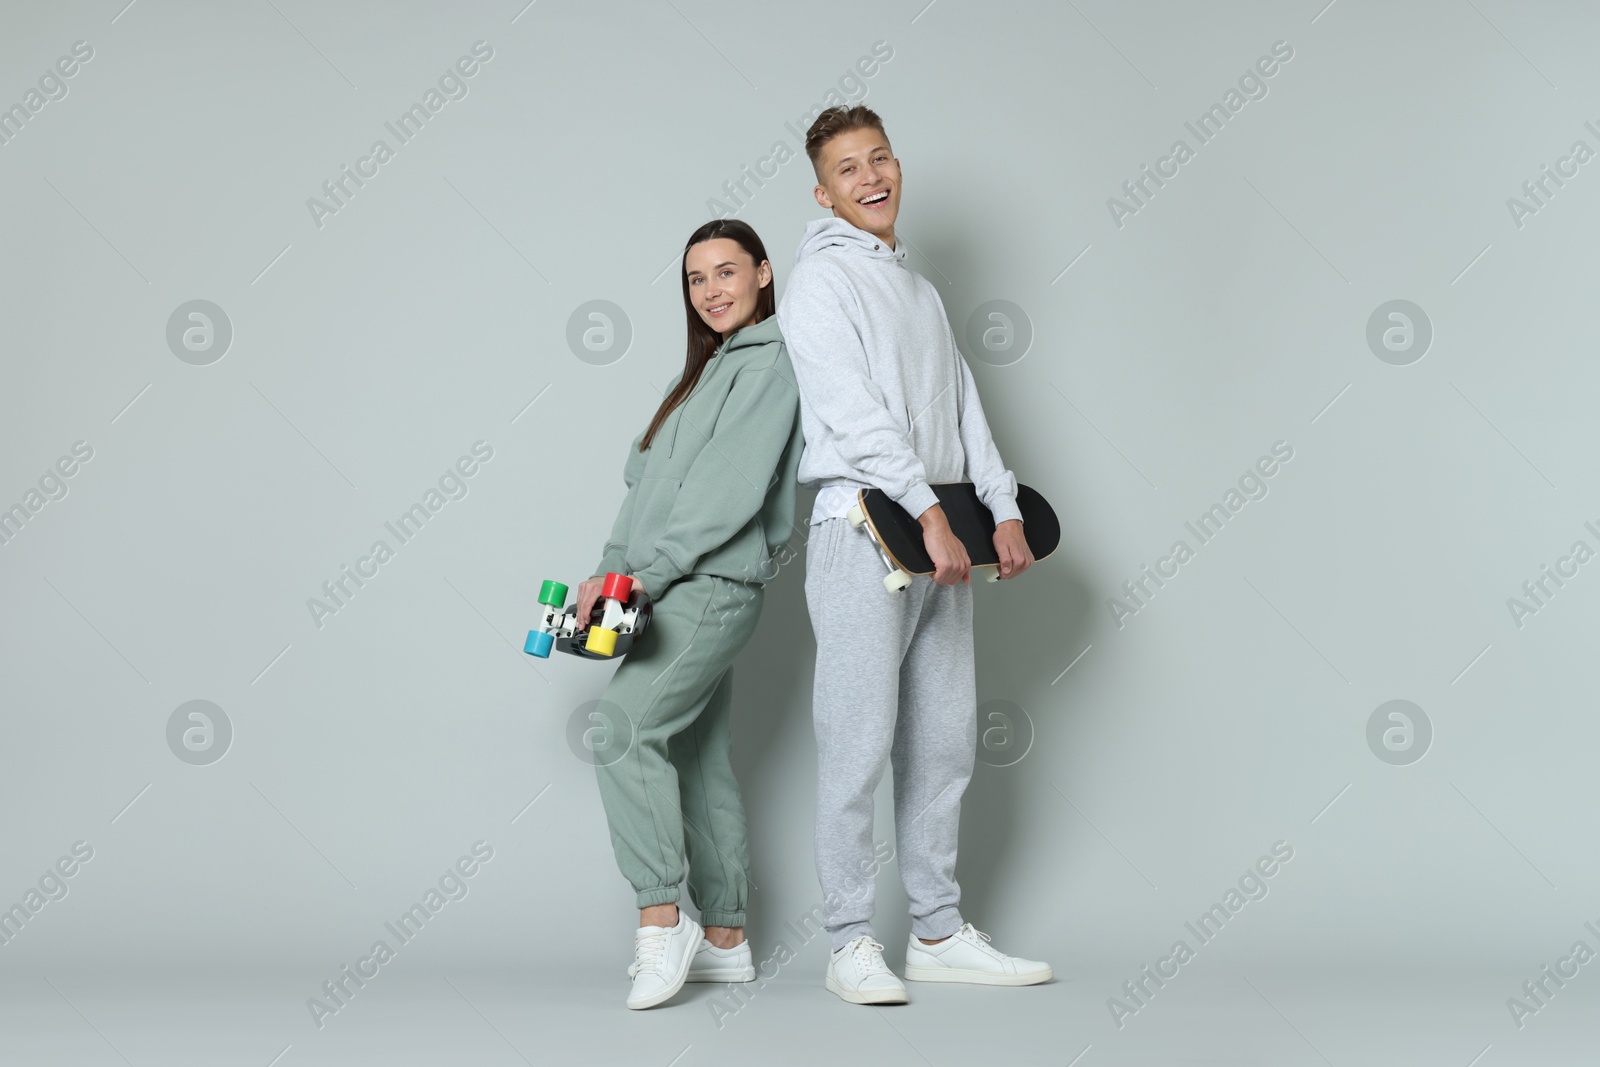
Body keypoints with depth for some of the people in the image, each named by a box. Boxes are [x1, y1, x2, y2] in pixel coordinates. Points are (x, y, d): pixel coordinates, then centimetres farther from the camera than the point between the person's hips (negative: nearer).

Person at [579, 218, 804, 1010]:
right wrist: (610, 574, 6)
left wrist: (639, 576, -18)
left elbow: (729, 490, -16)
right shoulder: (709, 368, 23)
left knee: (622, 726, -22)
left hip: (714, 587, -9)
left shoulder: (769, 361, -5)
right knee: (698, 762, 9)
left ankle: (660, 919, -18)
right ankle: (723, 941, 15)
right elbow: (647, 486, 19)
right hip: (676, 593, 9)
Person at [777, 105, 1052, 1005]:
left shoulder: (920, 288, 24)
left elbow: (965, 405, 20)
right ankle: (853, 941, -1)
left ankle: (940, 932, 15)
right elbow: (853, 411, -12)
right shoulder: (823, 279, -1)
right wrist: (929, 512, -19)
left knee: (945, 740, 8)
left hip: (944, 536, 8)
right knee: (859, 743, -8)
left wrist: (1004, 510, 7)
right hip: (867, 526, -8)